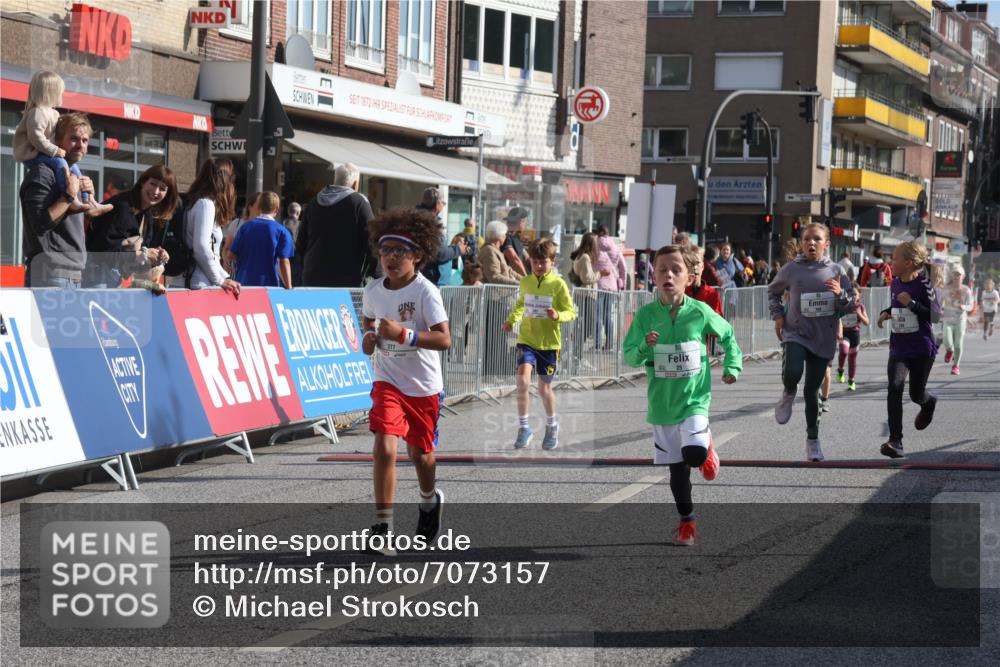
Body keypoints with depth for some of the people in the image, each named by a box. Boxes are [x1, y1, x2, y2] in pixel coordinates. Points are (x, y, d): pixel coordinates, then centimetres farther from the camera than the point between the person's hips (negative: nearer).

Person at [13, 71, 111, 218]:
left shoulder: (51, 112, 15)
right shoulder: (38, 112, -18)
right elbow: (36, 137, -27)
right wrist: (54, 150, -27)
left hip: (43, 154, 10)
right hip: (31, 155, -10)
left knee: (73, 166, 5)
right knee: (60, 163, -30)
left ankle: (88, 201, 3)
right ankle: (72, 200, -34)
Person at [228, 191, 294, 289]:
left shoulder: (245, 226, 4)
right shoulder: (282, 231, -5)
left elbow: (231, 256, 5)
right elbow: (284, 262, -10)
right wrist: (289, 288, -8)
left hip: (243, 282, 3)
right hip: (269, 284, -3)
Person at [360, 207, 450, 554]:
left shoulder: (425, 292, -16)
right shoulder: (374, 290, -2)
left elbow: (444, 339, -23)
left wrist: (403, 334, -32)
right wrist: (368, 337, -3)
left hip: (424, 385, -2)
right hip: (388, 381, 2)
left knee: (420, 453, 15)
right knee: (384, 448, -17)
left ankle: (430, 500, 50)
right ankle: (383, 529, -13)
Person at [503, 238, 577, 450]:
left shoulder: (558, 284, -8)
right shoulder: (525, 282, 4)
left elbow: (571, 312, -6)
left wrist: (558, 316, -27)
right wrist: (511, 319, 7)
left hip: (549, 343, -2)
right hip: (526, 340, 2)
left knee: (545, 387, 10)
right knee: (522, 379, -19)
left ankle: (552, 425, 37)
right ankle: (523, 427, -6)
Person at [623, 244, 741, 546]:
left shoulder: (700, 312, -8)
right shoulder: (645, 314, -8)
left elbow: (728, 336, 10)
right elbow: (630, 356, -4)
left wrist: (733, 367, 2)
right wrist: (645, 346, -24)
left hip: (695, 399, -1)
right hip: (662, 404, 1)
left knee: (694, 453, -23)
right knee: (677, 467, 8)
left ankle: (707, 447, 14)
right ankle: (687, 520, 28)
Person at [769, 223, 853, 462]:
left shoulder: (836, 270, 0)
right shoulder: (791, 269, -1)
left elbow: (849, 307, 3)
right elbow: (773, 291, 17)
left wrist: (840, 294, -17)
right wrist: (778, 315, 4)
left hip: (823, 338, 1)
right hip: (795, 334, -1)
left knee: (812, 390, 6)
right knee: (792, 374, -28)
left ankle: (813, 439, 23)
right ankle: (789, 394, 9)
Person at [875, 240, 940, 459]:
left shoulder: (923, 284, -13)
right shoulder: (895, 284, 4)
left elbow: (936, 315, -15)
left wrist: (911, 303, -23)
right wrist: (886, 312, 5)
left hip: (923, 349, -4)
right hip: (898, 348, 4)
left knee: (917, 394, 8)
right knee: (895, 387, -16)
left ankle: (929, 403, 49)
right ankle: (895, 441, -17)